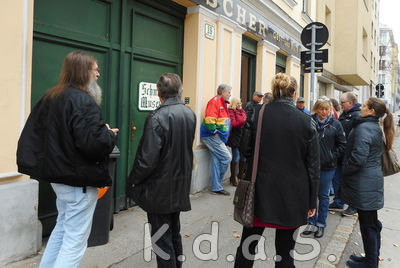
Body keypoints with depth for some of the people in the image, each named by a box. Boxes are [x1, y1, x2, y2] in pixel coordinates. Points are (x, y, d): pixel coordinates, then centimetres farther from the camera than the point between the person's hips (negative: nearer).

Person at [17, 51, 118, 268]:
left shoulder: (50, 98, 8)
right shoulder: (84, 102, -20)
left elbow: (32, 134, 12)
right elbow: (93, 144, -29)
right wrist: (109, 134, -10)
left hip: (58, 175, 9)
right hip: (80, 179, -9)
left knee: (62, 227, 27)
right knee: (76, 239, 3)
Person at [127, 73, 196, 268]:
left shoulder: (157, 117, -22)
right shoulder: (190, 114, 2)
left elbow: (147, 159, -22)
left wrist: (133, 182, -9)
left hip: (160, 190, -8)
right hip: (181, 186, 8)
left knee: (162, 241, 7)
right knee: (174, 234, 23)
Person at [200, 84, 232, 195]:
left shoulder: (223, 103, 21)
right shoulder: (215, 101, -12)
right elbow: (209, 120, -23)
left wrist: (224, 135, 18)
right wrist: (215, 133, -18)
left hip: (217, 137, 10)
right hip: (212, 136, -10)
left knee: (216, 160, 9)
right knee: (227, 157, -8)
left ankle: (216, 188, 14)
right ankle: (217, 186, 7)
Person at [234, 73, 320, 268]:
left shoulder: (257, 116, -6)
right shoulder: (306, 122, -7)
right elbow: (313, 165, -3)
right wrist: (312, 201, 7)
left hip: (260, 193, 0)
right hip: (292, 197, 0)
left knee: (247, 247, 17)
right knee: (285, 252, 15)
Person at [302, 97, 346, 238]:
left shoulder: (335, 124, 0)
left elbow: (342, 144, 4)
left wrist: (333, 156, -4)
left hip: (327, 167, 0)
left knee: (323, 195, 11)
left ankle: (321, 224, 25)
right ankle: (312, 222, 25)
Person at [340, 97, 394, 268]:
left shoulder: (364, 128, -19)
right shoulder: (375, 127, 13)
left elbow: (358, 158, -27)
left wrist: (344, 171, -11)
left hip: (364, 184, -10)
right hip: (372, 182, 10)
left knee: (368, 225, 4)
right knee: (372, 223, 20)